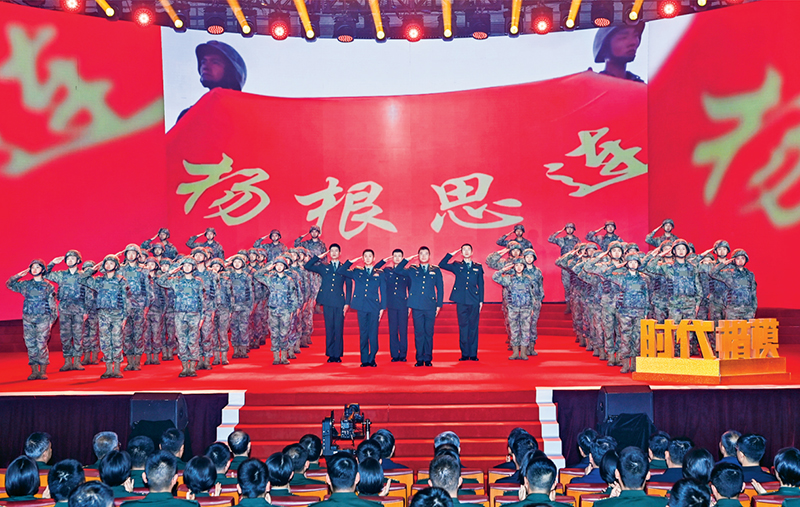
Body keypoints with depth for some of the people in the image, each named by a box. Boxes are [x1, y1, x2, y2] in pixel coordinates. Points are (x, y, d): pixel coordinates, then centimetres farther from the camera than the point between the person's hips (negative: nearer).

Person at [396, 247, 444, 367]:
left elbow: (440, 288, 10)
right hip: (417, 307, 0)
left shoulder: (436, 271, 11)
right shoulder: (412, 271, 11)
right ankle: (419, 359, 7)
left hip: (430, 307, 0)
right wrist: (407, 260, 6)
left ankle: (428, 359, 9)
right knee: (418, 333, 1)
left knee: (429, 332, 1)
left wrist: (439, 304, 3)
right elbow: (396, 271, 10)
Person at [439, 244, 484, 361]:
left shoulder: (478, 267, 12)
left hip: (474, 301, 0)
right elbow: (441, 265, 2)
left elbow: (481, 285, 12)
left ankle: (473, 354, 7)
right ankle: (465, 354, 7)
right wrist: (451, 254, 3)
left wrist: (481, 301, 7)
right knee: (463, 327, 1)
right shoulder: (457, 266, 11)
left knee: (473, 327, 1)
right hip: (461, 301, 0)